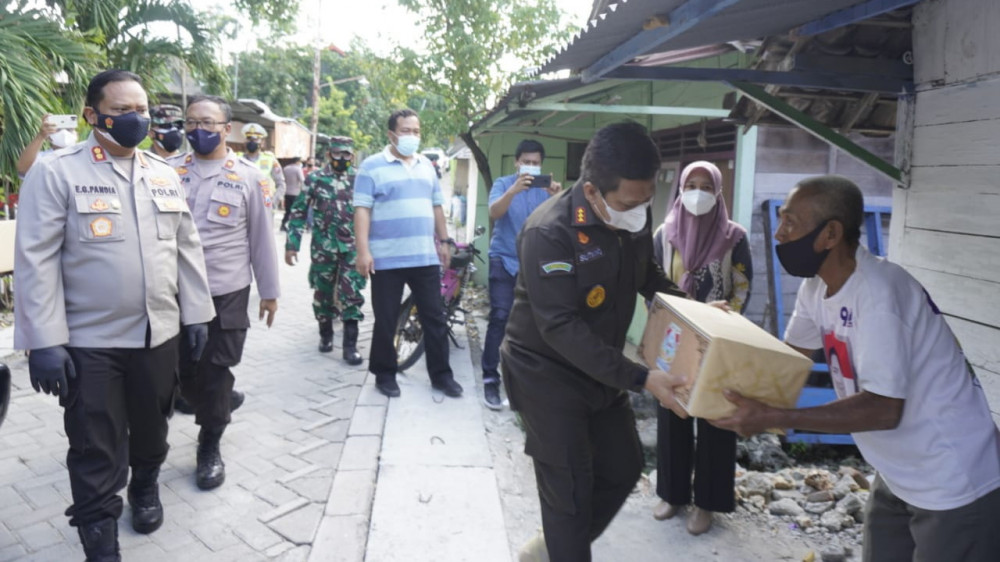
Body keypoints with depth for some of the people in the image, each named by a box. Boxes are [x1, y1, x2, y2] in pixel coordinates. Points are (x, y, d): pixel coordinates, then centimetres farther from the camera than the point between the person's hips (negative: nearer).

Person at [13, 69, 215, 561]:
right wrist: (45, 341, -14)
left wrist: (195, 313, 8)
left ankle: (145, 487, 48)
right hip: (89, 341, -4)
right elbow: (36, 260, -10)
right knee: (96, 453, 5)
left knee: (152, 427, 20)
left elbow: (187, 247, 11)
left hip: (160, 334, 4)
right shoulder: (55, 173, -7)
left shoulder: (164, 174, 8)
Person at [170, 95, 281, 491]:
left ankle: (210, 446, 23)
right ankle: (214, 413, 38)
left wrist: (269, 291, 2)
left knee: (215, 373, 6)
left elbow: (261, 237, 1)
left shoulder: (248, 176, -1)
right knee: (180, 370, 12)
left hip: (227, 292, -2)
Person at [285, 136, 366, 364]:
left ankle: (350, 345, 1)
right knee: (323, 294, 11)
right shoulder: (315, 179, 0)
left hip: (352, 248, 0)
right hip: (323, 248, 0)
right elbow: (298, 212, 3)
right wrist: (292, 244, -3)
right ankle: (325, 335, 30)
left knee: (351, 295, -5)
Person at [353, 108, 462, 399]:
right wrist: (363, 250, -15)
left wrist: (444, 241, 15)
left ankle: (441, 374, 18)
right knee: (386, 321, 7)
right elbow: (362, 210, -8)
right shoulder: (372, 166, -3)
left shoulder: (426, 165, 14)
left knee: (435, 318, 8)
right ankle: (385, 374, 22)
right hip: (386, 259, -4)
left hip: (425, 257, 5)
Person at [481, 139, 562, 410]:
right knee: (500, 318, -10)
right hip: (504, 260, -3)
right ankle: (490, 379, -6)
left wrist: (559, 197, -29)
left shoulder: (545, 189, 5)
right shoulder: (503, 184, -1)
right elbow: (494, 213, -19)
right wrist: (514, 190, -36)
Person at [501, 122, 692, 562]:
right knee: (570, 490, -1)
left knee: (624, 469, 17)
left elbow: (648, 277, 13)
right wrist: (639, 378, -34)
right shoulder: (549, 232, -29)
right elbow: (561, 328, -31)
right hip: (546, 374, -7)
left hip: (602, 371, 8)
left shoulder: (635, 218, -6)